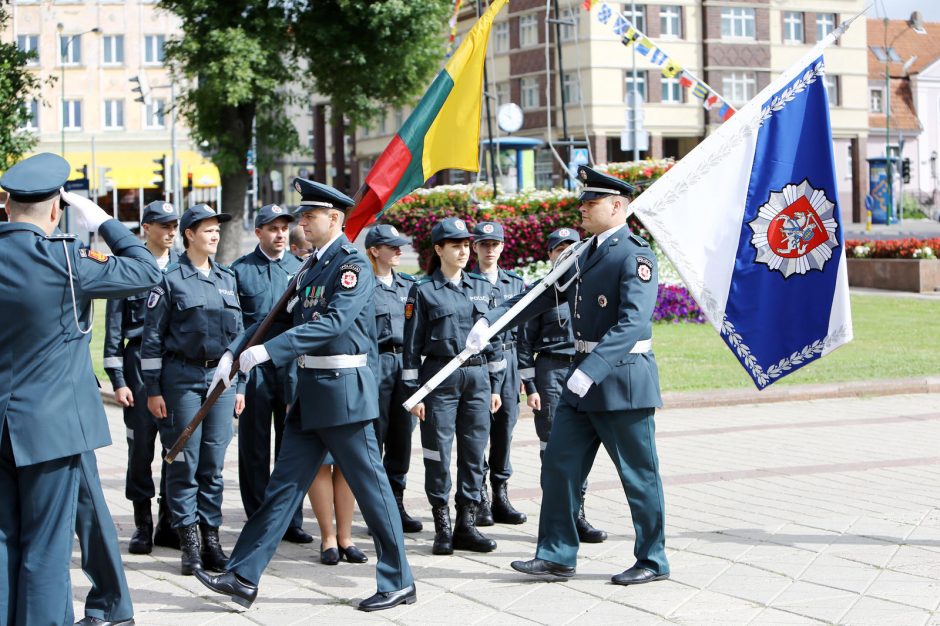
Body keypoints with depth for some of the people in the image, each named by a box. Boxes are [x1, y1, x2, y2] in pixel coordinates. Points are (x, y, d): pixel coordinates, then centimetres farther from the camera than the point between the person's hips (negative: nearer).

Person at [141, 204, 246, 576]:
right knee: (185, 462, -2)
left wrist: (239, 386, 14)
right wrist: (153, 390, -8)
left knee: (214, 463, 5)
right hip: (182, 377, -4)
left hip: (220, 376, 4)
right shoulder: (170, 280, -3)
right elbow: (152, 338, -4)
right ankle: (189, 544, 4)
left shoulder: (227, 278, 13)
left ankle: (211, 541, 11)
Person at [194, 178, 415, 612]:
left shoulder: (352, 265, -13)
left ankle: (399, 583, 10)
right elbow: (282, 316, 17)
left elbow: (334, 322, -25)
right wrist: (233, 353, 5)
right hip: (310, 393, 9)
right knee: (285, 484, 8)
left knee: (370, 485, 0)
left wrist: (266, 351, -29)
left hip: (344, 390, -9)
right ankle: (243, 577, 11)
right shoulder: (311, 267, 15)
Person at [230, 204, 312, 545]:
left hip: (293, 366, 2)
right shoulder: (240, 270, 2)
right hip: (254, 367, -2)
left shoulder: (301, 269, 9)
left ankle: (291, 520, 14)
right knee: (254, 449, 4)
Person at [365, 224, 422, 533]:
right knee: (374, 439, -1)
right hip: (375, 365, -6)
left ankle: (396, 504, 16)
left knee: (401, 438, 8)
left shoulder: (408, 284, 14)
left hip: (404, 364, 6)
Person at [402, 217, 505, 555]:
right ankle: (442, 527, 8)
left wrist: (495, 385, 11)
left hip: (478, 377, 4)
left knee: (474, 453, 4)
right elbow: (412, 345, -2)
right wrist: (413, 392, -6)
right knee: (439, 454, -1)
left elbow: (494, 338, 15)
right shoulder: (423, 291, -1)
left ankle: (466, 525, 11)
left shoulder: (482, 287, 11)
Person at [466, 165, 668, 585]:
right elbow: (541, 296, 14)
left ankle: (653, 561, 15)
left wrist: (592, 369, -36)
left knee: (639, 474, 3)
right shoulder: (585, 256, 13)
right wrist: (490, 322, 1)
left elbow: (633, 322, -27)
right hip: (583, 378, 9)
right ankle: (557, 555, 16)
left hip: (622, 379, -9)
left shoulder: (635, 255, -15)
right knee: (560, 465, 8)